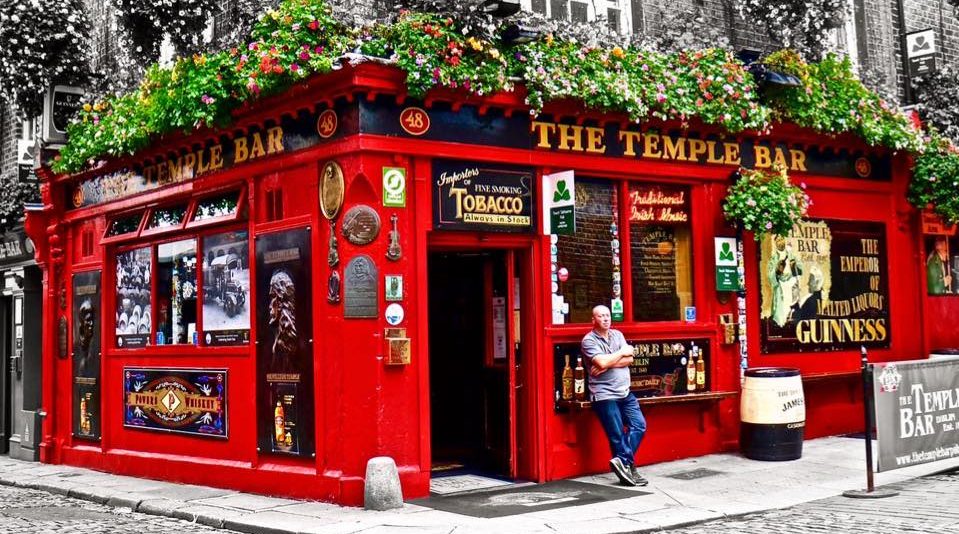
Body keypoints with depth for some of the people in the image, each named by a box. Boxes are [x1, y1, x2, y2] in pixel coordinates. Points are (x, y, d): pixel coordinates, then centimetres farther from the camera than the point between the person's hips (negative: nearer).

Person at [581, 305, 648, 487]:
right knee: (618, 435, -2)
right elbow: (602, 363, -20)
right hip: (605, 395, -6)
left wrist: (607, 365, -13)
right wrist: (622, 352, -6)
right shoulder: (589, 340, -6)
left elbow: (629, 359, 1)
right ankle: (627, 468, 8)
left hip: (625, 392, 6)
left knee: (639, 425, -2)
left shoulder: (617, 335, 13)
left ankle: (622, 462, 1)